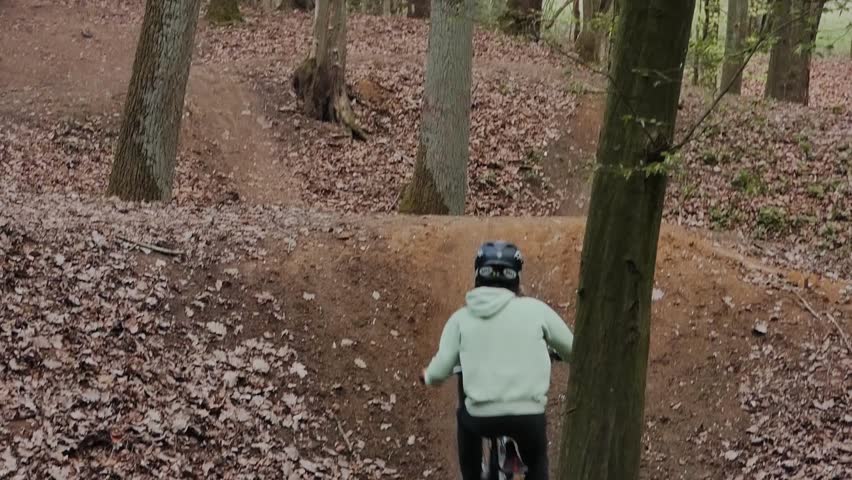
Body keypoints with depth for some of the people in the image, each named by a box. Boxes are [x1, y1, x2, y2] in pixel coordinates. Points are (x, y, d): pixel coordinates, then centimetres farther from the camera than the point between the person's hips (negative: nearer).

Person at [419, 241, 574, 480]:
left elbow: (440, 370, 2)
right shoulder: (535, 309, 4)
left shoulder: (462, 317, 5)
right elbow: (572, 349, 15)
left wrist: (427, 376, 26)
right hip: (528, 415, -1)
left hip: (482, 416, 1)